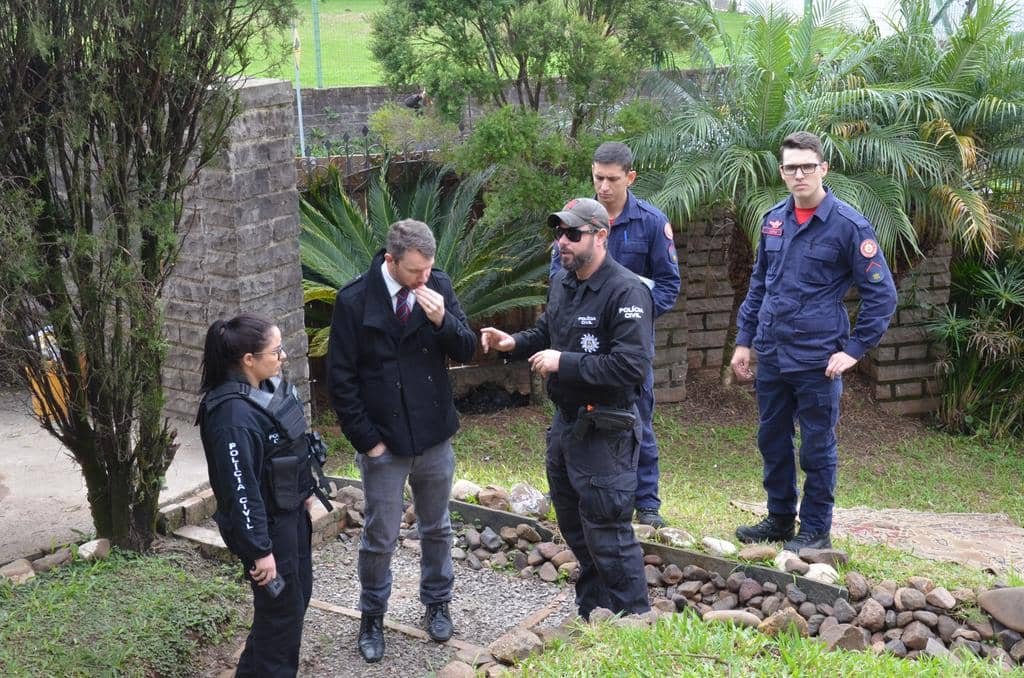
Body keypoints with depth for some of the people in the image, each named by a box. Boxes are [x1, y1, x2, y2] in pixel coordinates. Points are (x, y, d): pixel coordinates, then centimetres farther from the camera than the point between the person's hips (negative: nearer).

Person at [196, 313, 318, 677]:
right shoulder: (233, 415, -29)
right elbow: (240, 490, -27)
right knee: (281, 607, 6)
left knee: (299, 593, 22)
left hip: (291, 512, 9)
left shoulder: (270, 385, -2)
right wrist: (260, 550, -23)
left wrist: (305, 491, 22)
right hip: (266, 523, -9)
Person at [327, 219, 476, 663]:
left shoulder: (438, 287, -6)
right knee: (379, 538, 8)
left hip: (435, 437, 3)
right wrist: (367, 440, -10)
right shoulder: (354, 301, -15)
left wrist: (443, 320, -22)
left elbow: (466, 350, -2)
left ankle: (437, 603, 39)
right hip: (384, 443, -3)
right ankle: (372, 618, 29)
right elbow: (341, 379, -10)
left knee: (436, 528, 19)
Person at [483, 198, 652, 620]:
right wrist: (514, 343, 2)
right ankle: (591, 615, 36)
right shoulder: (562, 282, 8)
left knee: (607, 534, -3)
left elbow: (632, 365, -27)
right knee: (574, 527, 20)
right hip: (565, 422, 9)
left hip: (604, 431, -9)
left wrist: (565, 363, -24)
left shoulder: (626, 292, -20)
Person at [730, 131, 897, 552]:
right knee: (772, 442, 15)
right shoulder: (773, 220, 7)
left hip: (816, 359, -5)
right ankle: (779, 519, 32)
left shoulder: (847, 225, -10)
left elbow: (881, 293, -7)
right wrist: (744, 340, 13)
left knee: (816, 449, 6)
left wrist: (855, 349, -10)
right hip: (771, 356, 5)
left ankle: (815, 530, 20)